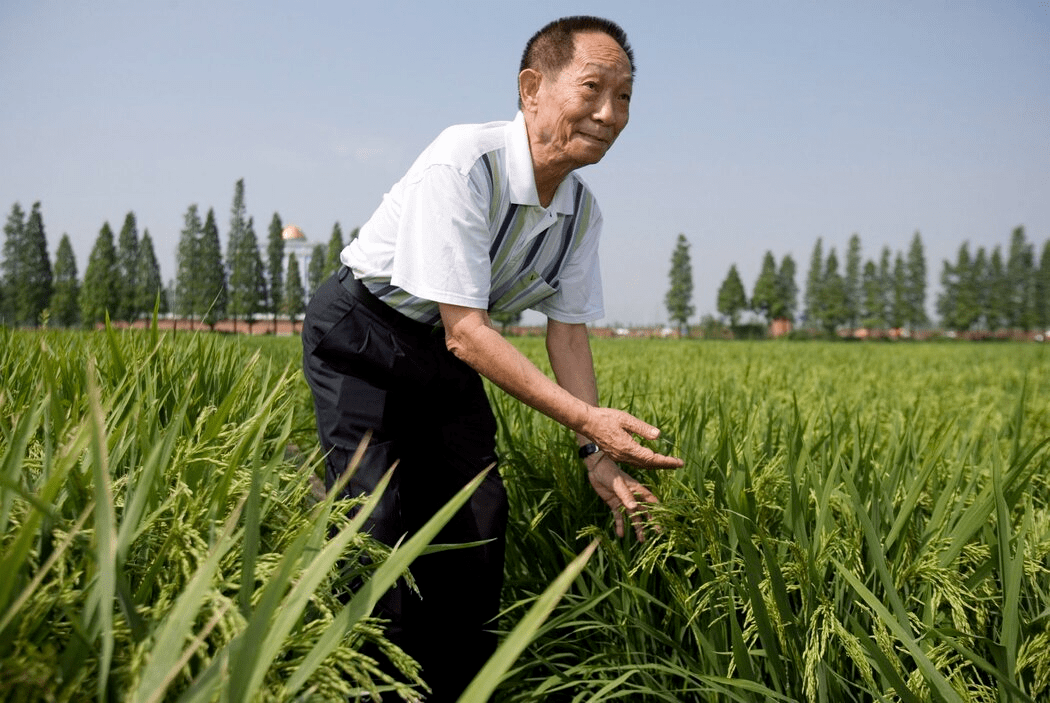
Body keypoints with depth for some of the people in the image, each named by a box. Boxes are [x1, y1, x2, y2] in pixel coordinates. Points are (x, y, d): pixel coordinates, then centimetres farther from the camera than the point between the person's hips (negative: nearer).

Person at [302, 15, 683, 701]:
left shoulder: (581, 211, -7)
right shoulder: (461, 164, -31)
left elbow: (569, 331, -1)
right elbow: (466, 331, -31)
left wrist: (597, 455, -11)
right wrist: (586, 418, -34)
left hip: (444, 350, 7)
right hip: (362, 331, -6)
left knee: (477, 515, 1)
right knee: (377, 518, -17)